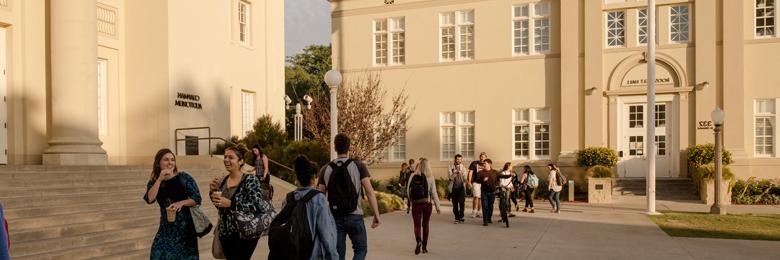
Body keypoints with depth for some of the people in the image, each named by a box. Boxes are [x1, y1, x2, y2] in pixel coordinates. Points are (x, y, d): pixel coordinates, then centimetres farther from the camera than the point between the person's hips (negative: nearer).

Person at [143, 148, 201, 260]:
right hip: (166, 227, 2)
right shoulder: (154, 182, 2)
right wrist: (160, 179, -19)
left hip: (185, 226, -2)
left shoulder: (184, 177, -6)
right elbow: (149, 199, -16)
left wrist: (181, 203, -23)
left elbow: (197, 199, -7)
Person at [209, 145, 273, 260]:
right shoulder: (224, 180, 5)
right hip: (225, 234, 6)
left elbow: (257, 206, -24)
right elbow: (219, 206, 14)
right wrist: (214, 190, -4)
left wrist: (230, 203, -28)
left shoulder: (250, 180, -15)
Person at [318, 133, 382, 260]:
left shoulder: (325, 170, 3)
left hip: (335, 217, 2)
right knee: (361, 249, 12)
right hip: (354, 216, -2)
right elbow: (370, 192, -10)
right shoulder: (359, 166, -5)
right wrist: (376, 215, -6)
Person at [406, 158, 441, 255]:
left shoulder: (412, 177, -4)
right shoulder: (430, 178, -8)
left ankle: (418, 241, -21)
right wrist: (437, 207, 1)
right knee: (425, 225, 16)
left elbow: (408, 192, 0)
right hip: (426, 204, 0)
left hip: (415, 204, 0)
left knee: (417, 225, 7)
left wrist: (408, 205, 10)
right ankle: (424, 247, 20)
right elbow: (434, 193, -6)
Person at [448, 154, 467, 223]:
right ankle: (457, 218, 13)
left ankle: (461, 216, -2)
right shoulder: (450, 167, 1)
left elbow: (465, 179, 4)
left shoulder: (463, 168, 7)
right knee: (455, 204, 4)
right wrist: (456, 172, -20)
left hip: (461, 187, 0)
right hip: (454, 188, 0)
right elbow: (451, 177, -10)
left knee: (462, 202, -15)